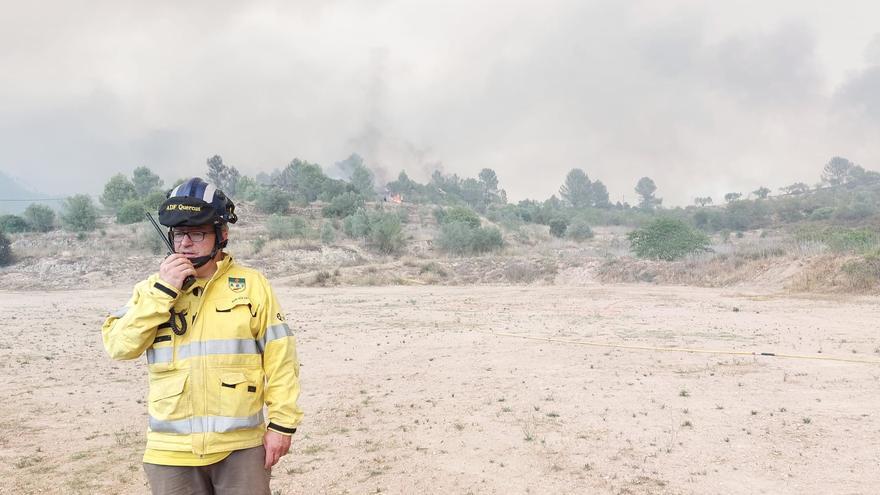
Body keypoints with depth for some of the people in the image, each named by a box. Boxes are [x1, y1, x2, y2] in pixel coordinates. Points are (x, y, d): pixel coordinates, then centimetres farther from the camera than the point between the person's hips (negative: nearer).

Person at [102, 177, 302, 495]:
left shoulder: (251, 284, 0)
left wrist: (281, 422, -5)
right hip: (172, 452, 2)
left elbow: (279, 357, -1)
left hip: (241, 447, -2)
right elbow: (118, 346, -6)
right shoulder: (154, 289, 7)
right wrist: (163, 291, -14)